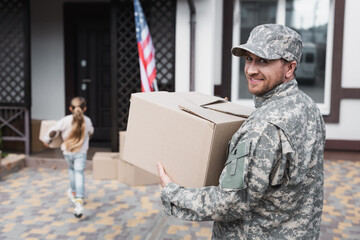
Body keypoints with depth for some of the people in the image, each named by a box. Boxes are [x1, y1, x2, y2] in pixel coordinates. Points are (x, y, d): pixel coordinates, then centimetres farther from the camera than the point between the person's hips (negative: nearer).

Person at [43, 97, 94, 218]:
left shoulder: (66, 120, -10)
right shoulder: (87, 121, -3)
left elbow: (53, 131, -6)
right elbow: (90, 132, 17)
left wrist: (47, 140, 13)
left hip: (67, 152, 1)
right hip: (81, 152, -1)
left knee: (71, 170, 25)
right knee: (79, 174, -5)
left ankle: (73, 192, 44)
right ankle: (79, 200, -22)